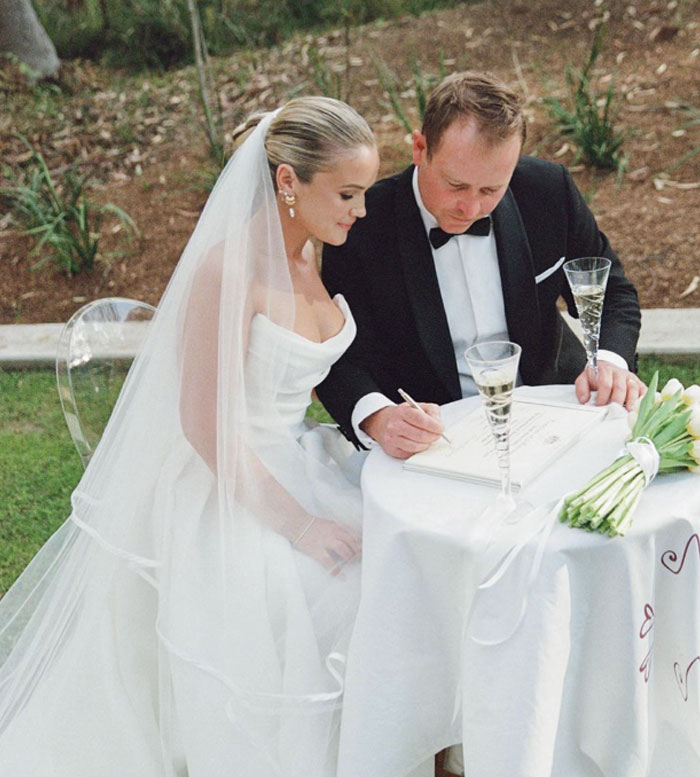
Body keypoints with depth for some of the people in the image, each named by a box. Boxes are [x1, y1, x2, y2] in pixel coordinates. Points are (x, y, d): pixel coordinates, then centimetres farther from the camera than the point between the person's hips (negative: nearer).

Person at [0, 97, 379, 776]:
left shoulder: (314, 255, 3)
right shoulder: (227, 271, -21)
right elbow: (205, 425, -21)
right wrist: (296, 524, -18)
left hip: (299, 464, 8)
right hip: (224, 486, -7)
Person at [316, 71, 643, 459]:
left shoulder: (548, 190, -6)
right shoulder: (362, 226, -15)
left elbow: (612, 292, 6)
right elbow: (343, 358, -13)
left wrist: (610, 360, -16)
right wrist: (377, 417, -36)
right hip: (426, 432, -2)